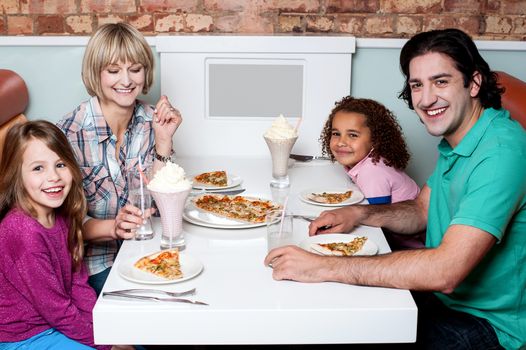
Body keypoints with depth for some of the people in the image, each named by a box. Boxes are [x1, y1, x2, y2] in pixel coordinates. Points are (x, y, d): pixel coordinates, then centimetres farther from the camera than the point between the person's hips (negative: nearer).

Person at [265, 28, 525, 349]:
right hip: (445, 298, 8)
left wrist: (324, 267, -34)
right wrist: (359, 213, -4)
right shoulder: (454, 140, 4)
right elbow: (422, 211, 16)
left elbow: (445, 271, -36)